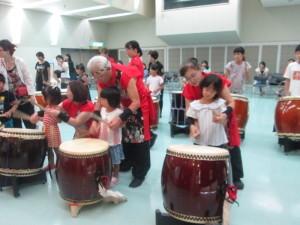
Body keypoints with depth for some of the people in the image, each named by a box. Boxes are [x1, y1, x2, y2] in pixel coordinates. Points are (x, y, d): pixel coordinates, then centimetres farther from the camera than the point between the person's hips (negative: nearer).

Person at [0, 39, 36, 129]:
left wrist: (32, 94, -8)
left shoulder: (19, 61, -8)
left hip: (25, 96, -3)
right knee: (16, 125, 10)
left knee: (30, 123, 4)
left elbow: (28, 78, -5)